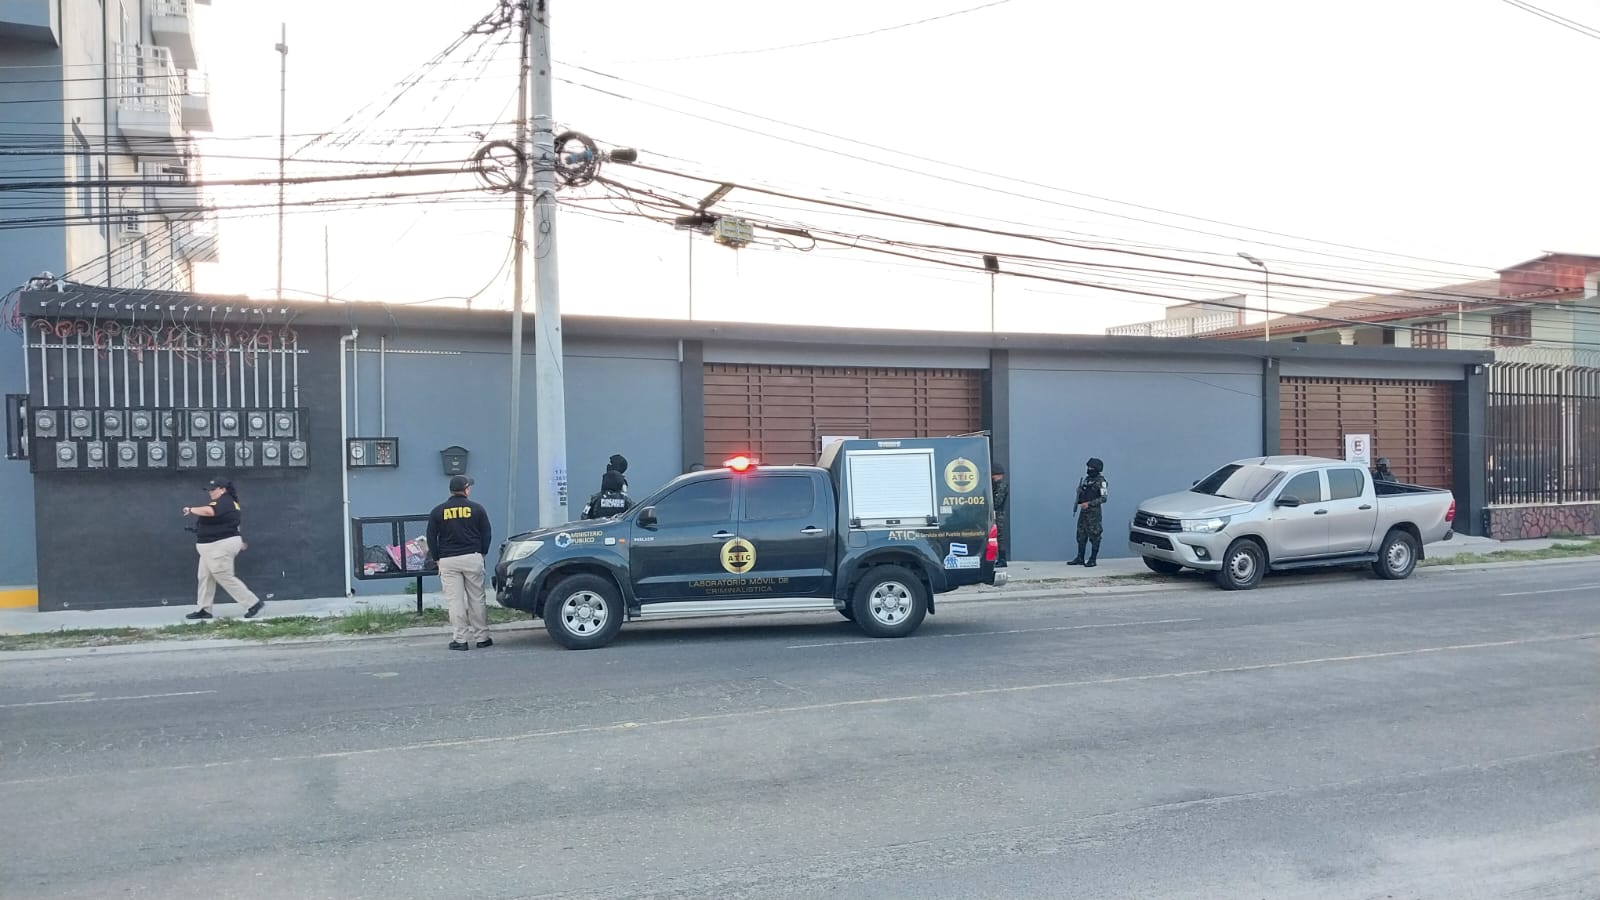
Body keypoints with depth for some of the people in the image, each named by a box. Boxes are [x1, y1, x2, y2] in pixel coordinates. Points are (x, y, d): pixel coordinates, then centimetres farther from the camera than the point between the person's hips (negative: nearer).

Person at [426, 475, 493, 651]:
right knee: (477, 599, 6)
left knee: (455, 601, 1)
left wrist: (438, 558, 13)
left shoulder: (438, 512, 4)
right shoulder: (477, 509, 3)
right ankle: (482, 637, 10)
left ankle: (459, 639, 0)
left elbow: (431, 538, 5)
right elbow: (486, 534, 5)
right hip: (473, 558, 0)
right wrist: (482, 554, 16)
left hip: (448, 561, 0)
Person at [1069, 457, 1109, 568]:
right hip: (1083, 511, 7)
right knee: (1081, 535, 9)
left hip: (1094, 512, -7)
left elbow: (1103, 498, -15)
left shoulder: (1101, 481, -9)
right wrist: (1079, 495, 0)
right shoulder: (1087, 479, 13)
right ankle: (1080, 558, 15)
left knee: (1094, 536, -2)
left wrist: (1089, 504, -20)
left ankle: (1093, 560, 4)